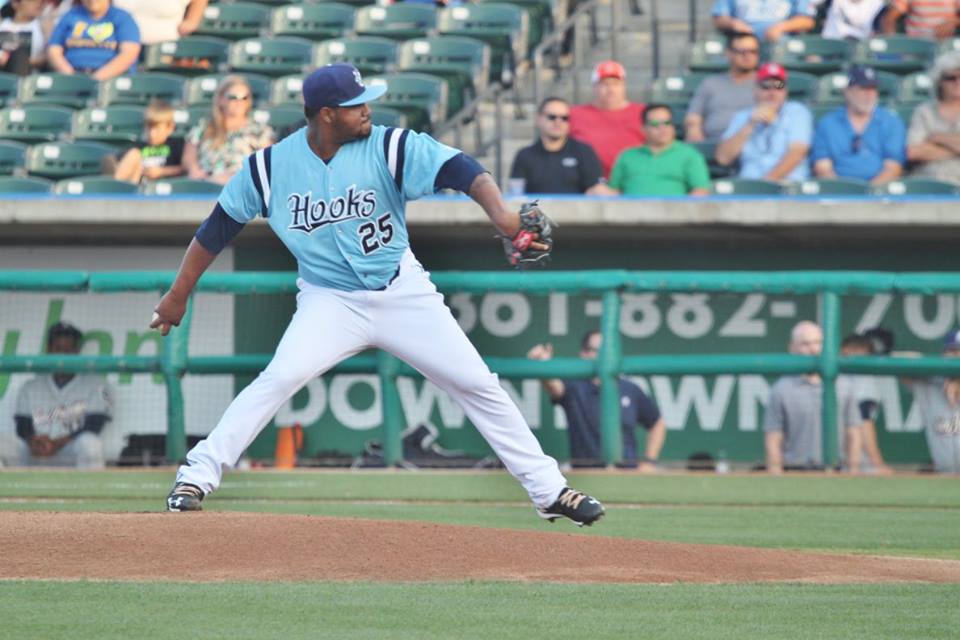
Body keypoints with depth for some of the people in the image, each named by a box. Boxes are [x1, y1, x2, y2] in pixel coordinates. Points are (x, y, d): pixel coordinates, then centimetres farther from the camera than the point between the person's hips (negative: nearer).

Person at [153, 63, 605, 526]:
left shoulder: (389, 147, -14)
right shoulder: (271, 166, -9)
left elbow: (458, 170, -27)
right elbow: (219, 226, 2)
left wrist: (501, 215, -47)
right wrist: (178, 295, 4)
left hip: (403, 293, 1)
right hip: (329, 301, -1)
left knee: (477, 384, 0)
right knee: (280, 378, -25)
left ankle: (547, 489, 11)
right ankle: (196, 476, -16)